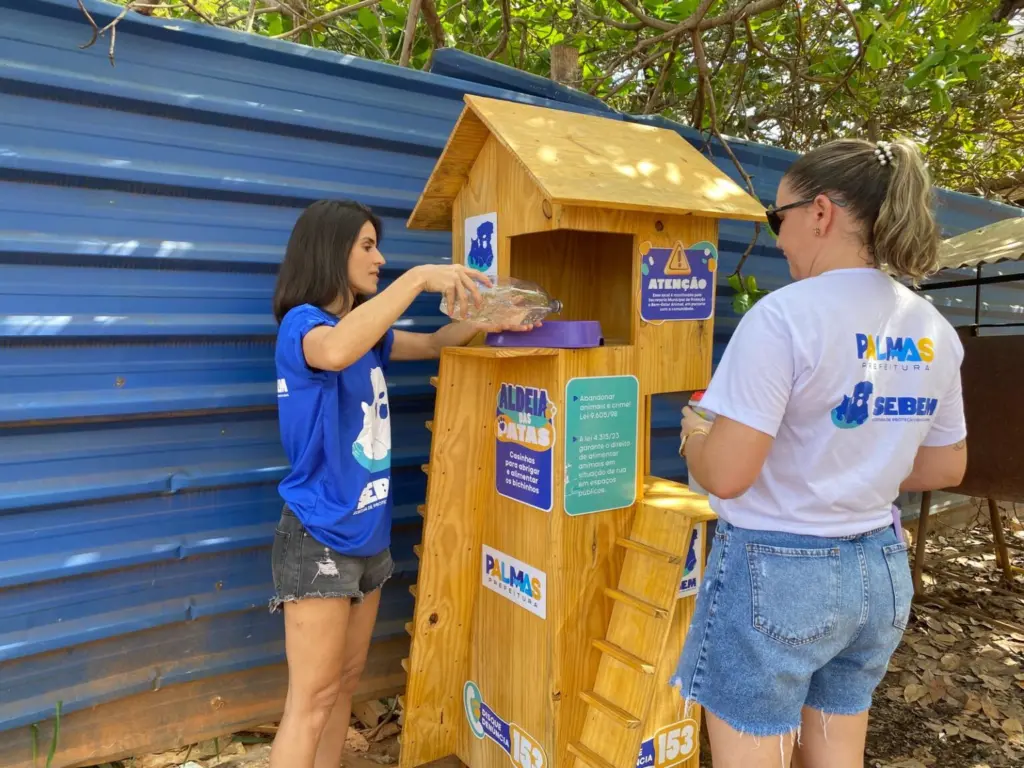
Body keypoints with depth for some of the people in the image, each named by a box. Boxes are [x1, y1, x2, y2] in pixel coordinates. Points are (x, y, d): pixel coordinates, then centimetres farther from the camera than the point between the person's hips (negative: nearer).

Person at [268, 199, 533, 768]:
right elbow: (335, 352, -39)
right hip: (319, 539, -8)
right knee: (312, 698, 0)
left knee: (347, 679, 18)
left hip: (367, 533, 8)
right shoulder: (301, 323, -15)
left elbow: (431, 345, 22)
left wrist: (488, 321, 5)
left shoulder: (367, 329, 9)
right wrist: (420, 277, -35)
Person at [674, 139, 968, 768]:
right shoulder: (935, 332, 3)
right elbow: (947, 466, 13)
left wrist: (693, 436, -3)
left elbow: (725, 474, -23)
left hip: (776, 572, -7)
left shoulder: (787, 314, -20)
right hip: (880, 572, 7)